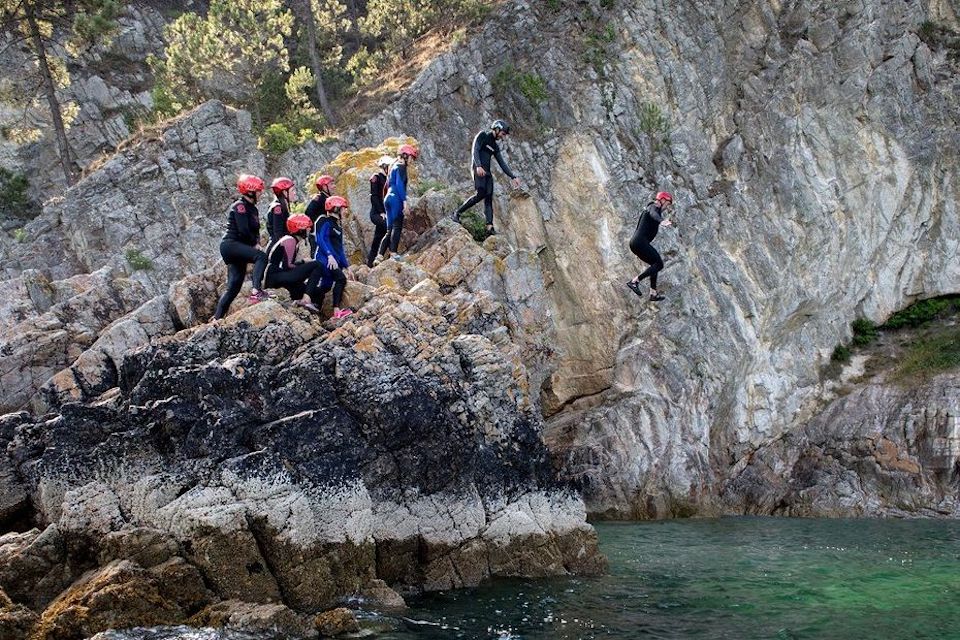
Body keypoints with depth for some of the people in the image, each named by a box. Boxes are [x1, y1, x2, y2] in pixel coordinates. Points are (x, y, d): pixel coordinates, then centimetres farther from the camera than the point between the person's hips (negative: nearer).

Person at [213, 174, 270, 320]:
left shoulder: (253, 209, 19)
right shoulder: (240, 206, -10)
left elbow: (255, 230, 18)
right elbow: (243, 230, -19)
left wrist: (257, 243, -1)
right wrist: (254, 243, -6)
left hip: (239, 248, 10)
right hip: (230, 244, -10)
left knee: (234, 286, 6)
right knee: (261, 256, -29)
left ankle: (217, 318, 8)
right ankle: (256, 291, -42)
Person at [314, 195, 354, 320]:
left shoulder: (338, 227, 23)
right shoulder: (325, 222, -5)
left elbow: (339, 249, 26)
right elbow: (320, 239, -19)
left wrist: (346, 265, 23)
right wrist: (330, 255, -29)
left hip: (334, 261, 10)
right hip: (324, 259, -10)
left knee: (325, 287, 10)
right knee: (341, 279, -24)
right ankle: (336, 311, -30)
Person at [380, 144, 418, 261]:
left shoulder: (394, 167, 23)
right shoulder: (401, 167, -5)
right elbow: (400, 184, -16)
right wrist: (404, 200, -19)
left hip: (388, 198, 9)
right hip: (396, 199, -9)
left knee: (390, 229, 8)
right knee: (397, 227, -11)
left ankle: (380, 255, 2)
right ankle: (394, 252, -19)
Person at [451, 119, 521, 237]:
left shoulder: (495, 146, 22)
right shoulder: (482, 136, 2)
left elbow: (502, 164, 22)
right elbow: (475, 151, -12)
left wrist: (513, 177, 16)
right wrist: (478, 166, -28)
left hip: (487, 172, 8)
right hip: (478, 169, -8)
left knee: (488, 198, -5)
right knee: (481, 194, -24)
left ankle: (490, 227, -13)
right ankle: (457, 214, -15)